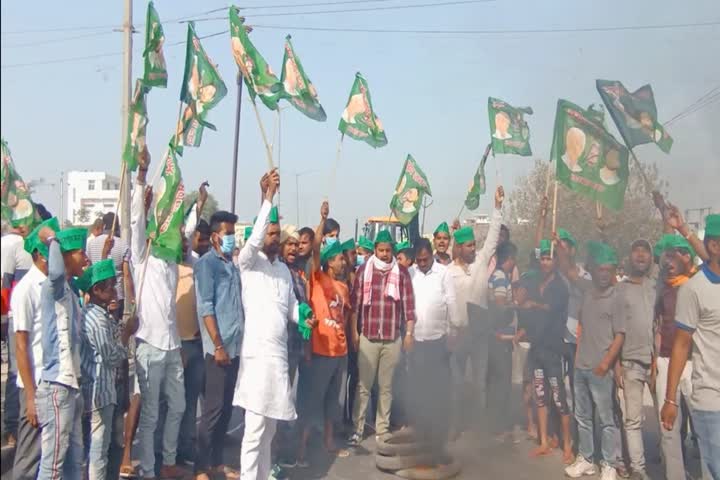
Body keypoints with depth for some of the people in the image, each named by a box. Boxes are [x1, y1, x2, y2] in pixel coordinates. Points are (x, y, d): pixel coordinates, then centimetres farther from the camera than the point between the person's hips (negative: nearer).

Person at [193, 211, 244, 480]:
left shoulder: (232, 264, 15)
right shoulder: (206, 263, -6)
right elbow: (206, 307, -13)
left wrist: (238, 341, 12)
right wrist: (218, 345, -17)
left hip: (236, 346, 7)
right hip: (219, 347, -7)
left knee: (227, 408, 13)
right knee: (213, 409, -2)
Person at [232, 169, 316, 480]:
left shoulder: (284, 269, 15)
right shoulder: (248, 262, -3)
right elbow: (254, 238, -23)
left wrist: (303, 316, -5)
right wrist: (268, 197, -24)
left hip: (279, 352, 7)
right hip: (258, 353, -7)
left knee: (270, 427, 15)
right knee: (254, 429, -4)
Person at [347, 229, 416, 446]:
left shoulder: (402, 272, 3)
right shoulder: (364, 270, 1)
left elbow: (409, 304, 3)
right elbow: (355, 303, 2)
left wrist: (409, 333, 1)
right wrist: (353, 332, -1)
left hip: (393, 338, 1)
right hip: (367, 337, -1)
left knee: (386, 386, 10)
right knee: (363, 385, 4)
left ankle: (382, 429, 19)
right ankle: (357, 429, 11)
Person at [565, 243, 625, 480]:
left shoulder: (617, 298, -7)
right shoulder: (588, 294, 9)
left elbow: (620, 335, -10)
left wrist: (606, 363, -19)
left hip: (600, 369, -6)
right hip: (580, 366, 6)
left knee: (606, 420, 3)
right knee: (582, 416, 14)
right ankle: (585, 459, 26)